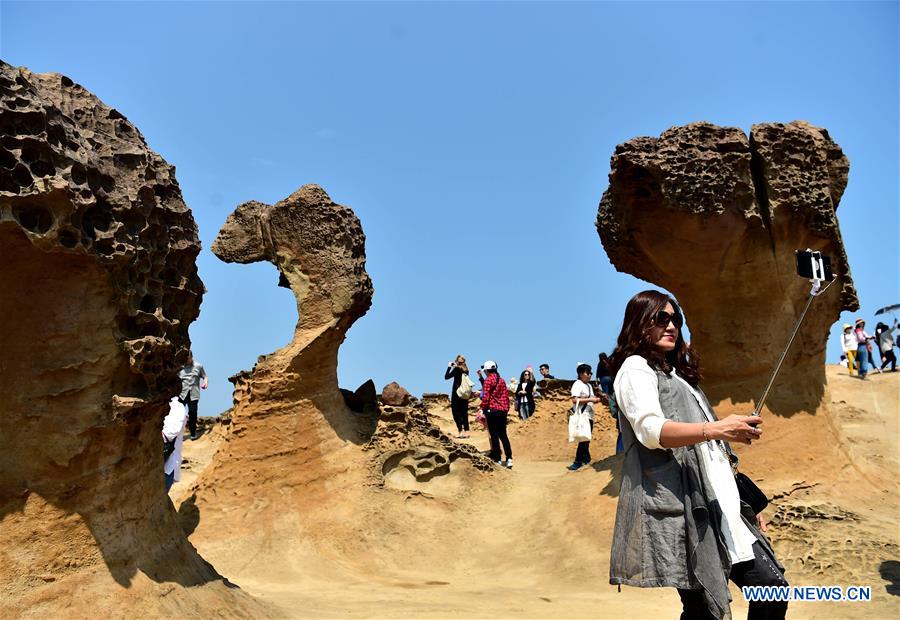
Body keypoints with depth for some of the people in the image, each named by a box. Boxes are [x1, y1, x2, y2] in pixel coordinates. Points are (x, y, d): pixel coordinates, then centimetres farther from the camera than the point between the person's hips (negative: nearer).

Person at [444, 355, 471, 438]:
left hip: (456, 393, -6)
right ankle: (466, 431, 10)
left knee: (456, 412, -1)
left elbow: (446, 377, -8)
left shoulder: (456, 369, -10)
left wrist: (449, 367, 2)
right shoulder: (466, 370, 7)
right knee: (464, 413, 10)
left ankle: (460, 432, -8)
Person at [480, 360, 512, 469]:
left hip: (492, 410, -6)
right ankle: (509, 458, 2)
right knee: (503, 434, 11)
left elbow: (486, 396, -12)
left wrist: (483, 409, -5)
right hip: (503, 410, 6)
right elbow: (506, 395, 12)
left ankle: (497, 459, 2)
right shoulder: (502, 380, 11)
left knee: (494, 435, 1)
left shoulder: (488, 380, -7)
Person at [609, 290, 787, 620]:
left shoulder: (678, 375, 28)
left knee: (772, 586, 3)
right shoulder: (635, 367, 1)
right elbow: (650, 430, -18)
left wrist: (742, 503, 23)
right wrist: (715, 429, -30)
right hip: (680, 507, -9)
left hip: (717, 506, 9)